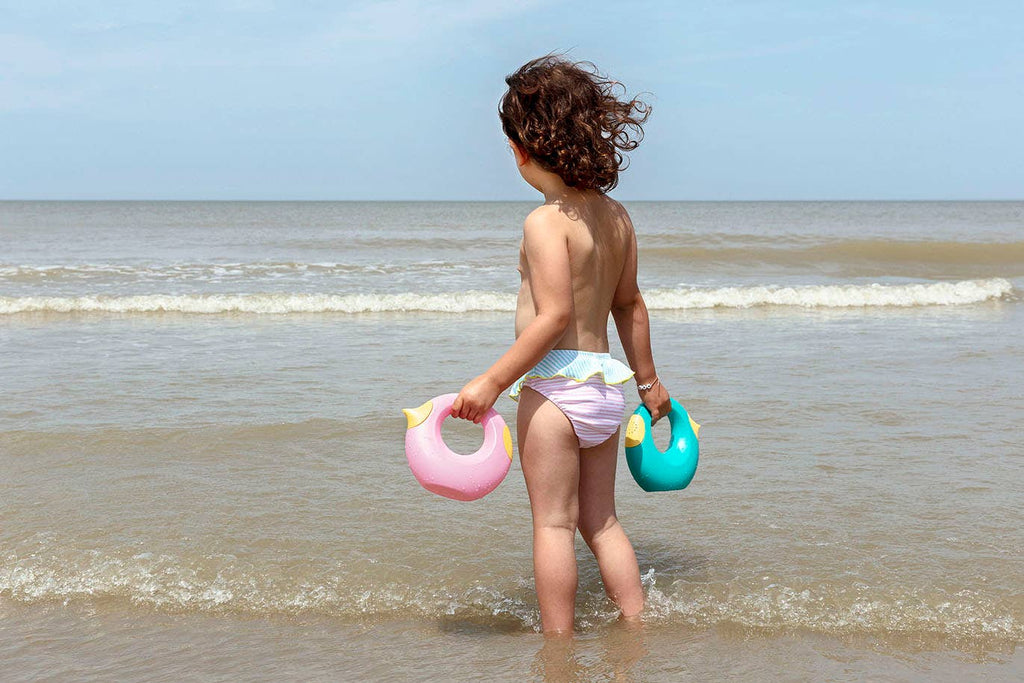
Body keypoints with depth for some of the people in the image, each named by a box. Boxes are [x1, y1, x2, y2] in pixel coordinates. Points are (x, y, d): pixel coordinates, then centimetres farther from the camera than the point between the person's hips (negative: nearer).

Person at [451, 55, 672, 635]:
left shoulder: (547, 222, -15)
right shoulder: (616, 217, 8)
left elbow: (555, 316, -22)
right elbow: (629, 305, 17)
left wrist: (493, 381, -20)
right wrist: (648, 378, 26)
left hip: (556, 385, -8)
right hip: (606, 384, 8)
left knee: (554, 523, 0)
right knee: (601, 521, 17)